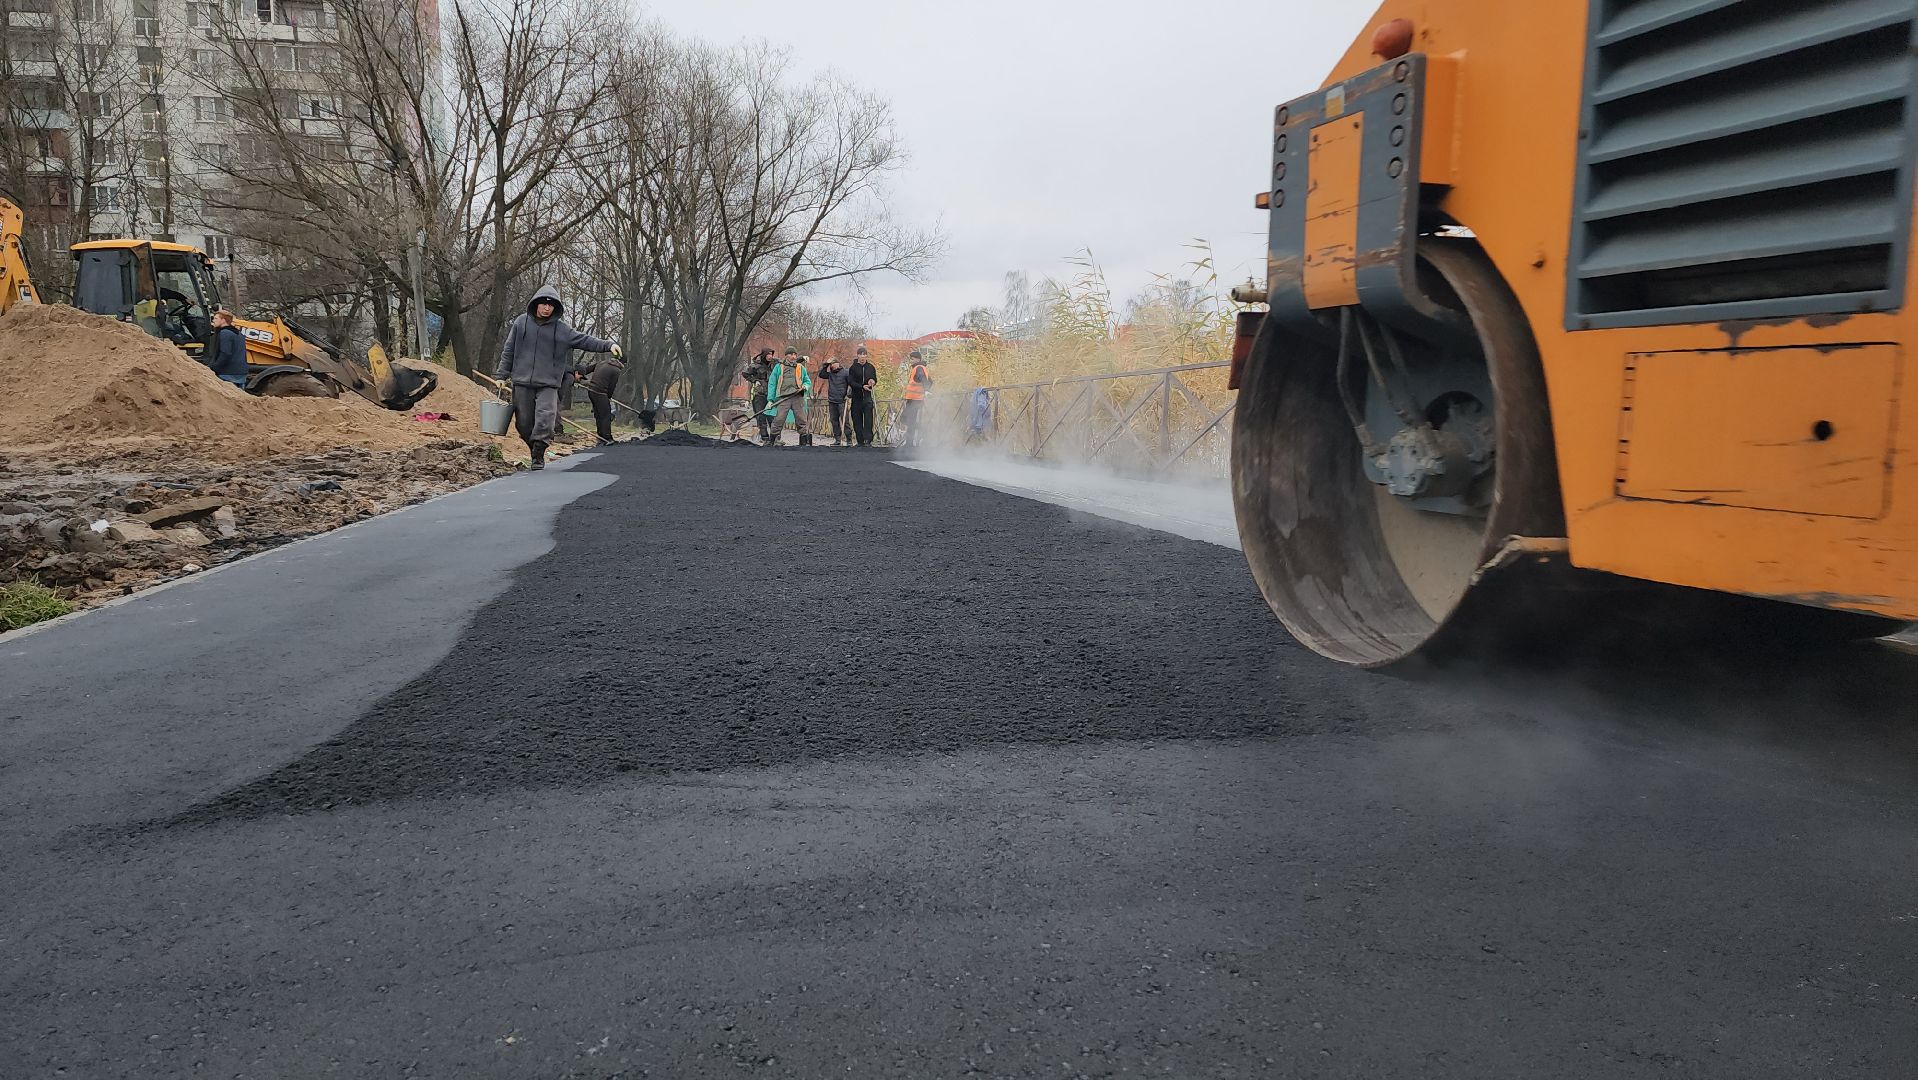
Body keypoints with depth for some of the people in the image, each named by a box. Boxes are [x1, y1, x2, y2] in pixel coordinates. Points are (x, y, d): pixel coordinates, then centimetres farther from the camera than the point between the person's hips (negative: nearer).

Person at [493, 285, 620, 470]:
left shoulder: (561, 329, 3)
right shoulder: (521, 323, 5)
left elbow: (585, 340, -3)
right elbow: (508, 351, 10)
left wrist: (608, 345, -17)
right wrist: (502, 375, 6)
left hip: (548, 384, -1)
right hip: (522, 382, 1)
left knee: (546, 417, -19)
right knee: (524, 423, 4)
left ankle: (539, 455, -9)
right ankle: (534, 450, 25)